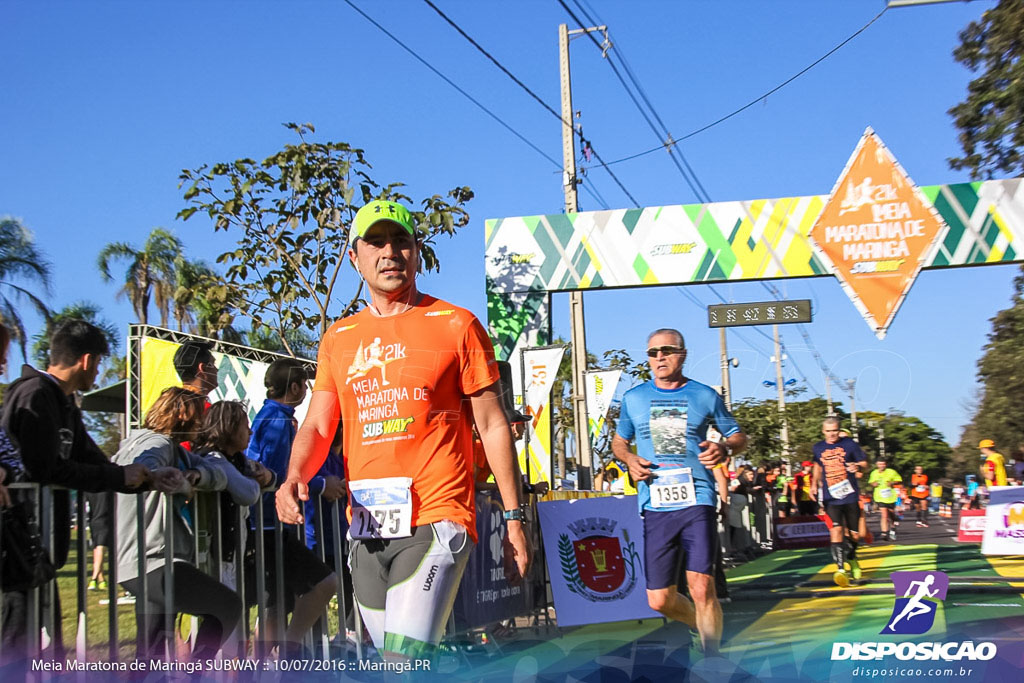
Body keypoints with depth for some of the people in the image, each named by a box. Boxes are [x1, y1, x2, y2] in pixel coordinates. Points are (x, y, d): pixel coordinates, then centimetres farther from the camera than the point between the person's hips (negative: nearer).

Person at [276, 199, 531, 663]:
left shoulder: (456, 325, 1)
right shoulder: (338, 338, 14)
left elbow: (492, 426, 2)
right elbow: (318, 426, 11)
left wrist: (513, 517, -1)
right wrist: (293, 478, -11)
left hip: (435, 521, -5)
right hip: (365, 530, 5)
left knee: (405, 662, -17)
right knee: (394, 662, 13)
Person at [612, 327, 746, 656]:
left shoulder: (705, 396, 6)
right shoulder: (633, 398, 10)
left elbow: (738, 435, 16)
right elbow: (618, 441, 23)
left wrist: (724, 449, -7)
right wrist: (629, 460, 0)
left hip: (697, 502, -2)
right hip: (655, 506, 3)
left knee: (701, 589, -16)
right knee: (659, 600, 5)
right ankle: (708, 627, 35)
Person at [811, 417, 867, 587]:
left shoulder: (849, 444, -1)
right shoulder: (818, 448, 7)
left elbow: (864, 462, 4)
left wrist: (857, 466, -18)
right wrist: (815, 483, 12)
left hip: (850, 496, 0)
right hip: (831, 498, 0)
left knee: (854, 534, 8)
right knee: (836, 530, -18)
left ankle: (851, 559, 38)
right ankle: (840, 568, -20)